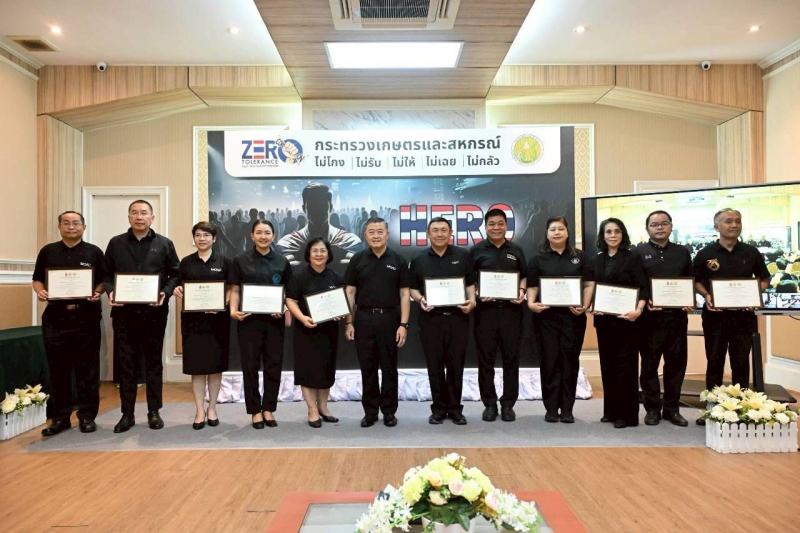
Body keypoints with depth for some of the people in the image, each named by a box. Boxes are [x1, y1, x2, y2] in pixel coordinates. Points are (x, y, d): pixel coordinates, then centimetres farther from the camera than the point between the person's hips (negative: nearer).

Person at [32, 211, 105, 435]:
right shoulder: (48, 251, 11)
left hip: (86, 317, -2)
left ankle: (87, 416, 11)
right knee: (58, 369, 6)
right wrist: (40, 291, -9)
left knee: (87, 369, 2)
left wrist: (98, 293, -15)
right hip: (55, 317, 2)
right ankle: (60, 417, 16)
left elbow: (104, 280, 5)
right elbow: (37, 279, 12)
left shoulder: (94, 252, 6)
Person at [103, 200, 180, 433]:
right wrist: (110, 292, -10)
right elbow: (106, 274, 9)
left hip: (154, 312, -1)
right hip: (124, 312, 1)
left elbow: (175, 274, 4)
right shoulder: (115, 244, 8)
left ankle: (154, 412, 18)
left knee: (153, 362, 8)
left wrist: (166, 293, -13)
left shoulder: (164, 244, 4)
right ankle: (127, 414, 16)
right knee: (126, 363, 6)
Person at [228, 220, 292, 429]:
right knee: (250, 366, 4)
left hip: (274, 319, 2)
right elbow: (235, 290, 2)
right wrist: (233, 310, -15)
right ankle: (255, 411, 16)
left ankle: (268, 409, 20)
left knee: (274, 364, 6)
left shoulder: (282, 262, 7)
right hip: (249, 319, -1)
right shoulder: (241, 260, 3)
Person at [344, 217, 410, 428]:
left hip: (389, 318, -1)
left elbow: (404, 294, 0)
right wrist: (348, 322, -2)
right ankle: (370, 411, 19)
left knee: (389, 368, 7)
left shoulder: (398, 260, 2)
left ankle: (389, 411, 19)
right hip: (364, 319, 1)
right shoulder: (358, 259, 4)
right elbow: (350, 292, 4)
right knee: (367, 368, 8)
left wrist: (404, 324, -7)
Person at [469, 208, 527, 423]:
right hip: (485, 309, -1)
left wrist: (521, 291, -4)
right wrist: (477, 293, -14)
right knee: (485, 358, 4)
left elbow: (524, 276, 15)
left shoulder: (516, 250, 10)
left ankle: (508, 404, 17)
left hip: (511, 309, 2)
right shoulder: (477, 250, 4)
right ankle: (489, 404, 15)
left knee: (511, 358, 5)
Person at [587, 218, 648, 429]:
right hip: (603, 319, 4)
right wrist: (591, 306, -5)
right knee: (607, 364, 9)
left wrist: (638, 310, -22)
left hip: (625, 318, -4)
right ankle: (611, 410, 20)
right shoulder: (595, 261, 11)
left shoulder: (633, 258, -1)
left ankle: (627, 414, 7)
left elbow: (643, 288, -8)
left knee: (626, 365, -1)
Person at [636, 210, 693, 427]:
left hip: (677, 315, 3)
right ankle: (652, 408, 14)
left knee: (676, 362, 7)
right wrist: (644, 302, -16)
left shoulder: (682, 252, 14)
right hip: (650, 316, -3)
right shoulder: (639, 253, 2)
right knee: (649, 364, 3)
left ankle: (672, 408, 19)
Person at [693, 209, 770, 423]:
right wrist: (706, 296, -12)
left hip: (743, 315, 1)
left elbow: (764, 279, 13)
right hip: (715, 315, -1)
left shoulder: (751, 252, 4)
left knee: (741, 362, 9)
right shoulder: (705, 254, -1)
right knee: (714, 362, 7)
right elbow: (696, 281, 7)